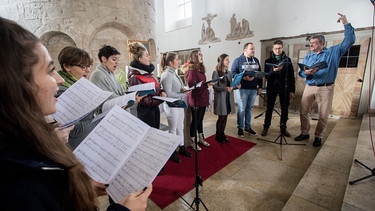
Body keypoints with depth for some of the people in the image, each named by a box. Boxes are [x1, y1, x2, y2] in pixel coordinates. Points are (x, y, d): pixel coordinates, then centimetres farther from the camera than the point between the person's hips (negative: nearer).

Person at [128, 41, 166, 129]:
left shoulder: (147, 71, 7)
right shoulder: (135, 77, -19)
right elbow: (142, 99, -21)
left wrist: (161, 92, -3)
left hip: (155, 108, 8)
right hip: (146, 111, -8)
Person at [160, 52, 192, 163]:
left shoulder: (173, 72, 9)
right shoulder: (167, 75, -19)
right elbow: (169, 93, -22)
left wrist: (182, 88, 2)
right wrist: (183, 95, -16)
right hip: (172, 105, -9)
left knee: (180, 127, 18)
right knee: (173, 129, 6)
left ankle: (182, 148, 35)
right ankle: (173, 152, 24)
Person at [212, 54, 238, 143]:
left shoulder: (229, 73, 12)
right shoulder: (216, 72, -8)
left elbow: (230, 85, 15)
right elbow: (214, 86, -14)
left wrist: (236, 86, -5)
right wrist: (224, 89, -27)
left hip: (228, 97, 6)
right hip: (220, 98, -6)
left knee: (225, 117, 11)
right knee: (221, 117, 1)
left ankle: (222, 134, 26)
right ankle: (218, 135, 19)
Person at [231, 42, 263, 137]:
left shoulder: (256, 60, 13)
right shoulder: (238, 60, -3)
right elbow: (233, 73, -11)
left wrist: (260, 86, 11)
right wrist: (244, 78, -22)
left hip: (253, 89, 5)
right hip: (242, 89, -5)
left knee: (249, 108, 12)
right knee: (241, 109, 0)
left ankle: (248, 127, 24)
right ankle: (240, 128, 15)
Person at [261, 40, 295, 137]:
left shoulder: (287, 60, 6)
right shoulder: (268, 61, 3)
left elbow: (291, 76, 5)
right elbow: (266, 75, -4)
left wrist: (292, 90, 2)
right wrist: (273, 71, -24)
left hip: (284, 87, 1)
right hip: (272, 87, -1)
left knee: (285, 109, 7)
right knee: (269, 108, 4)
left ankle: (283, 128, 21)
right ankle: (266, 127, 15)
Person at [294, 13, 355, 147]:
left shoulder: (333, 52, 6)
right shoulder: (307, 57, 13)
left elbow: (349, 41, -3)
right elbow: (300, 72, 4)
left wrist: (346, 24, -8)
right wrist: (306, 72, -19)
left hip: (326, 88, -2)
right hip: (309, 87, 3)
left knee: (323, 115, 3)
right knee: (303, 112, 3)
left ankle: (318, 137, 18)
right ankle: (304, 133, 19)